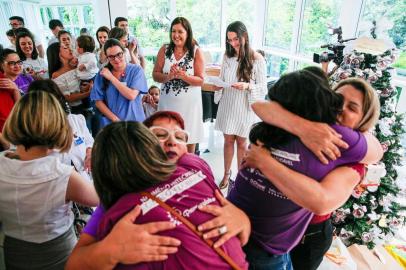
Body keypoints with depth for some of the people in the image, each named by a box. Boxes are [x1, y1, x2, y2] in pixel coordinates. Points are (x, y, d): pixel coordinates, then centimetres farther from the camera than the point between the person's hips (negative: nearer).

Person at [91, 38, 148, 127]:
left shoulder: (136, 70, -5)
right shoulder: (102, 74, 2)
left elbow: (132, 95, -15)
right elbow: (98, 102, 1)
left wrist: (111, 77, -12)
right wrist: (116, 120, -11)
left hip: (135, 122, -1)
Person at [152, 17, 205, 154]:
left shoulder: (196, 51, -4)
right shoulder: (164, 50, 3)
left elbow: (200, 81, -7)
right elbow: (155, 75, 2)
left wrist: (183, 76, -23)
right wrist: (169, 76, -18)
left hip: (189, 104, -2)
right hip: (167, 102, 2)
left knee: (189, 142, 8)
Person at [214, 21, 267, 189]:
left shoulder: (257, 59, -10)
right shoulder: (227, 56, 3)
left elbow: (263, 87, -9)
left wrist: (247, 86, -26)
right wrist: (217, 85, -10)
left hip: (244, 107, -3)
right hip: (227, 105, 3)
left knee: (241, 142, 11)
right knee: (228, 140, 12)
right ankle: (226, 173, 28)